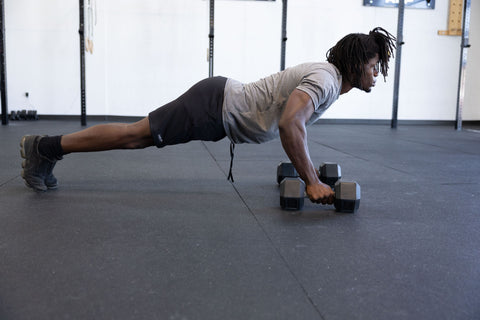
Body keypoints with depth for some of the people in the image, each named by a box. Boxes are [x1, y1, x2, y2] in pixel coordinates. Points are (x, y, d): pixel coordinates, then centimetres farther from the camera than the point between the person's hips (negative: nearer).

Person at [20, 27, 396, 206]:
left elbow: (295, 121, 29)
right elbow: (288, 124, -34)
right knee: (134, 135, -5)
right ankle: (44, 147, 8)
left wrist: (307, 164, 26)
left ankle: (48, 150, 21)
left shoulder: (325, 75, 14)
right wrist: (312, 183, -29)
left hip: (222, 106, 9)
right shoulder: (326, 79, -18)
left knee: (138, 138, 11)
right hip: (216, 107, -9)